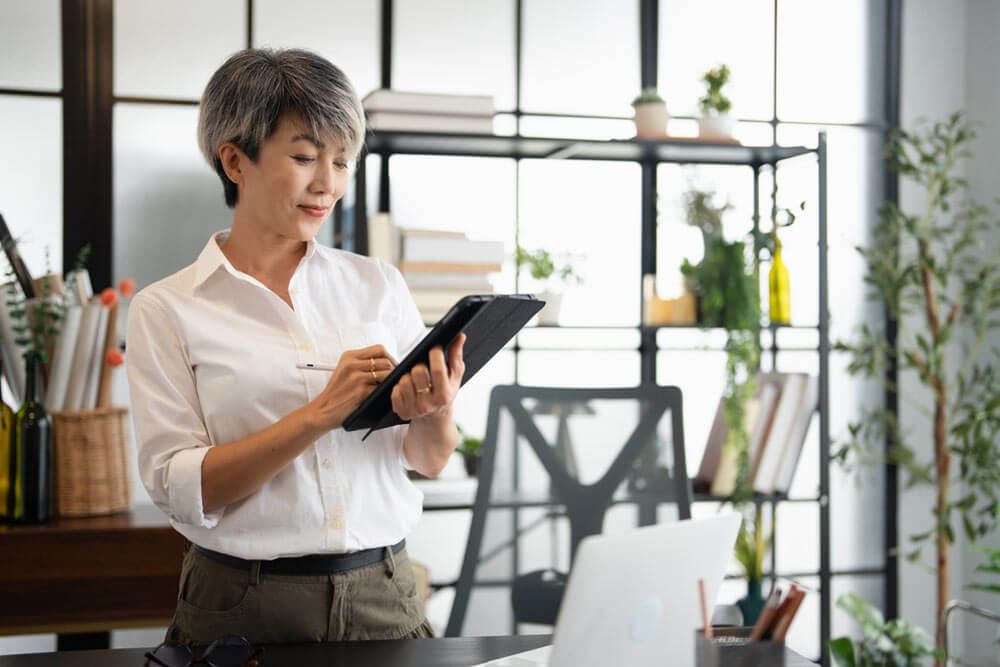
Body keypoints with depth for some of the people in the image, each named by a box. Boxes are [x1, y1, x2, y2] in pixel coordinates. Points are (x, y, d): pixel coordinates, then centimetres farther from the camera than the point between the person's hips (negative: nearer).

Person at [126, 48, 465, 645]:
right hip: (244, 609, -2)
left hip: (383, 595, 3)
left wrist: (435, 411, -15)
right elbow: (179, 488, -11)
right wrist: (321, 413, -21)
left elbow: (430, 462, 8)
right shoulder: (166, 309, -2)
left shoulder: (380, 284, 7)